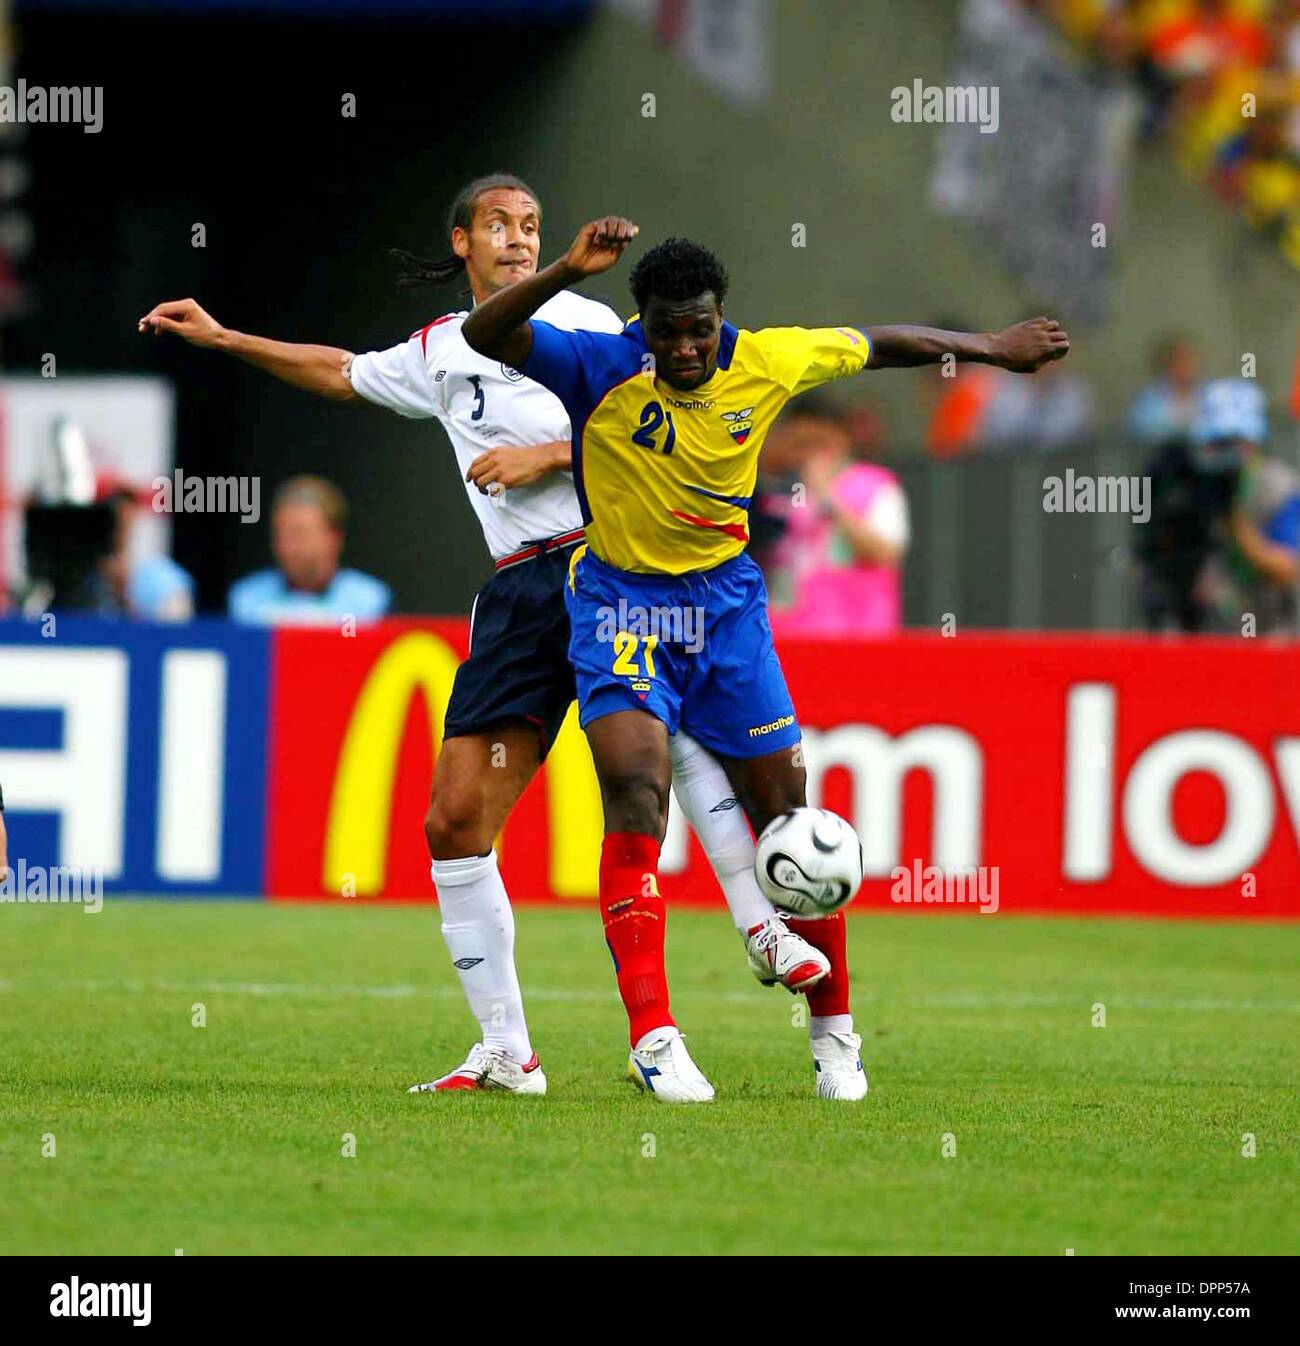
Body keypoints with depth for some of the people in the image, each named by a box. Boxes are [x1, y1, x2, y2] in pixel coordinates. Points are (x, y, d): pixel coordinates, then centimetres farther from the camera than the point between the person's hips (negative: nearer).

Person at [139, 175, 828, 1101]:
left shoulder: (582, 322, 10)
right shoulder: (439, 354, 24)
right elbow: (341, 373, 40)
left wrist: (547, 458, -7)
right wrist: (222, 339, 39)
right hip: (522, 594, 5)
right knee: (455, 820, -3)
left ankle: (764, 929, -34)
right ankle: (506, 1051, 3)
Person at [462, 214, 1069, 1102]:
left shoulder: (766, 362, -10)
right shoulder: (602, 366, -19)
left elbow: (879, 344, 7)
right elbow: (484, 337, -32)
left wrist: (993, 348, 18)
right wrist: (565, 277, -47)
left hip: (726, 596, 3)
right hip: (622, 600, -3)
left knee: (785, 815, 5)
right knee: (637, 793, -23)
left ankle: (834, 1029, 22)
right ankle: (652, 1035, -24)